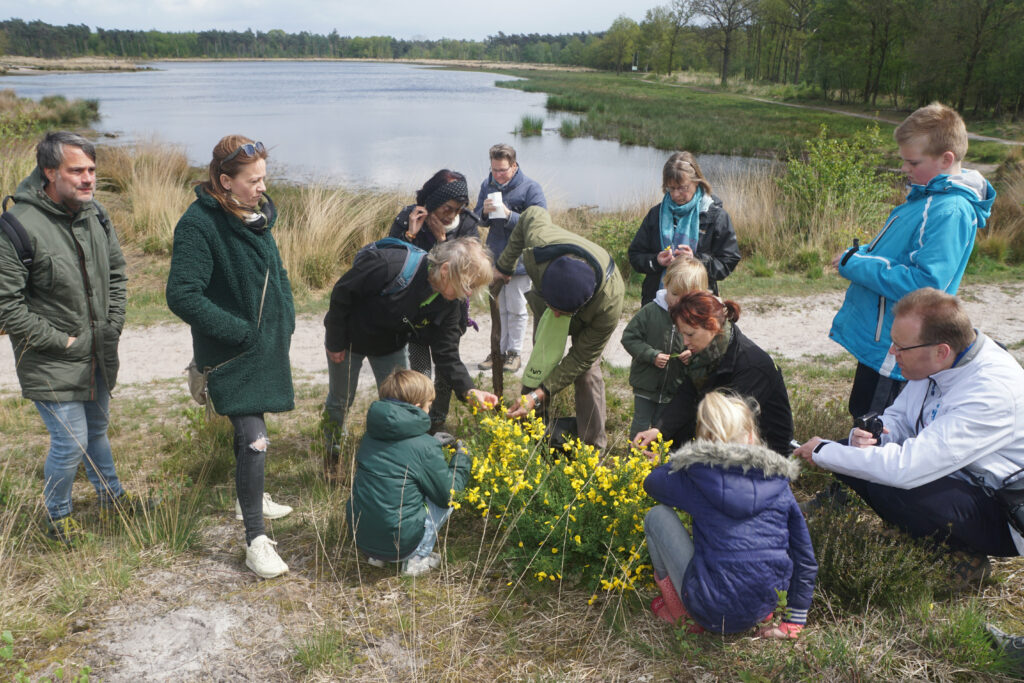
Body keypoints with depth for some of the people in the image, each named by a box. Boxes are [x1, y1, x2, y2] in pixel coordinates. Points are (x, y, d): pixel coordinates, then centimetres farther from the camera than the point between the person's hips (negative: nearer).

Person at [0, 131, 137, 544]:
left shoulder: (94, 212, -1)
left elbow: (116, 272, 12)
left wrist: (114, 325, 4)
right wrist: (59, 340, -17)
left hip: (98, 356, 6)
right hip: (52, 364, -6)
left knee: (97, 428, 24)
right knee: (71, 442, 1)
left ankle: (111, 495, 45)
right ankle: (57, 516, 27)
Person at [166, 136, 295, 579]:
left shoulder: (257, 214, 5)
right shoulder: (199, 224, -19)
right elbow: (182, 296, -24)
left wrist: (286, 317, 7)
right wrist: (241, 331, -20)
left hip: (268, 345, 8)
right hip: (231, 355, -8)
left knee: (248, 426, 23)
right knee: (254, 441, -10)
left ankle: (249, 498, 44)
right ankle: (256, 540, 2)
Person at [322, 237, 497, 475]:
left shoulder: (449, 305, -22)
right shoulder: (389, 265, -39)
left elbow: (447, 355, -18)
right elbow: (342, 294, -26)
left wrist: (469, 390, -34)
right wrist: (335, 342, -17)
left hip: (391, 346, 4)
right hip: (350, 336, -4)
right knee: (340, 401, 12)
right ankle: (331, 455, 38)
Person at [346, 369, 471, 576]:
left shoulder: (371, 436, 4)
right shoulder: (425, 448, -15)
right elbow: (448, 494, -4)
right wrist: (462, 458, 10)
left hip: (360, 536, 6)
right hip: (398, 542, -6)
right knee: (441, 500, 14)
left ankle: (378, 556, 20)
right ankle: (416, 560, 11)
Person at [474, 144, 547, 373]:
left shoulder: (530, 187, -10)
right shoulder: (487, 185, 5)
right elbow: (477, 218, 12)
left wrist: (509, 216, -25)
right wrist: (484, 212, -12)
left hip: (519, 257, -5)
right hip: (494, 257, 5)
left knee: (516, 307, 4)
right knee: (497, 308, 12)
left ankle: (515, 352, 16)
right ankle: (499, 351, 23)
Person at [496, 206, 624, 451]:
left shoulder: (609, 305, -47)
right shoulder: (539, 242, -44)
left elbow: (581, 358, -33)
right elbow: (534, 213, -17)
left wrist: (538, 394, -40)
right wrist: (505, 264, -5)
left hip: (588, 318, -3)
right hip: (548, 294, 3)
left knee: (586, 372, -12)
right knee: (541, 360, -1)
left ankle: (593, 448, 3)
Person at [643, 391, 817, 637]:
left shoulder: (693, 477, -6)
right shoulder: (778, 482, 4)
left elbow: (651, 482, 16)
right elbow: (805, 556, 10)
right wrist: (794, 622, 18)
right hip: (764, 608, 4)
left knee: (657, 516, 11)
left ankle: (678, 611, 13)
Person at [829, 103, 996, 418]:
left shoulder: (951, 212, -22)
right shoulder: (927, 195, 9)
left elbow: (924, 284, -28)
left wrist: (855, 264, -21)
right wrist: (860, 254, 1)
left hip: (890, 351, -10)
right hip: (878, 338, 10)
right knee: (862, 417, 21)